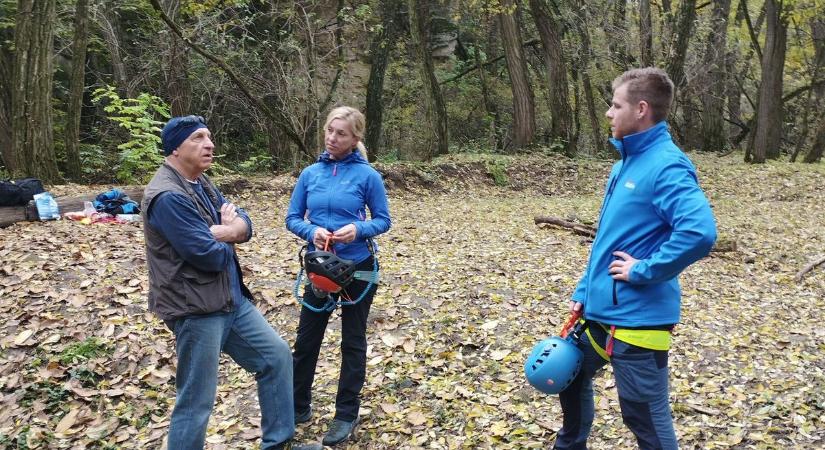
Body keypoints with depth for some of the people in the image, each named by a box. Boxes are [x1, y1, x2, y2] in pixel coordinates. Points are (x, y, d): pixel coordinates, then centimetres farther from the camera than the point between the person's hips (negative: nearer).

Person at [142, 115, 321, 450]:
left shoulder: (201, 183, 11)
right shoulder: (168, 197, -20)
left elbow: (245, 224, 6)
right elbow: (211, 256, -23)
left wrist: (225, 230, -17)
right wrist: (227, 230, -1)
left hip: (232, 300, 10)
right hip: (197, 310, -10)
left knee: (276, 356, 15)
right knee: (196, 403, -1)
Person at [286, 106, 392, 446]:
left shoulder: (367, 175, -9)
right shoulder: (310, 173, 0)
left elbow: (383, 220, -4)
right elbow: (292, 218, 3)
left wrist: (358, 230, -24)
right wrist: (311, 231, -18)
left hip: (357, 268, -3)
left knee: (352, 342, 9)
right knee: (306, 339, 11)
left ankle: (346, 415, 22)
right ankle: (299, 407, 29)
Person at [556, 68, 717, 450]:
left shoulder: (666, 166, -18)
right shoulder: (625, 163, 11)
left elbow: (699, 232, -33)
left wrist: (643, 270, -23)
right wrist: (583, 292, 14)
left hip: (638, 317, -10)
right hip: (600, 309, 10)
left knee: (646, 417, 4)